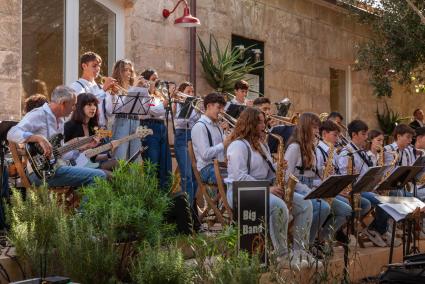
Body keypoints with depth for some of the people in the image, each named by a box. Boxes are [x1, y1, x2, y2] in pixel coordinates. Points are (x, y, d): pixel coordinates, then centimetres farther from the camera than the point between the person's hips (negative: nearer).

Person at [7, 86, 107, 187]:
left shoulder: (60, 120, 21)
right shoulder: (38, 115, -8)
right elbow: (12, 134, -21)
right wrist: (39, 138, -32)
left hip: (55, 167, 10)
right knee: (99, 176, -18)